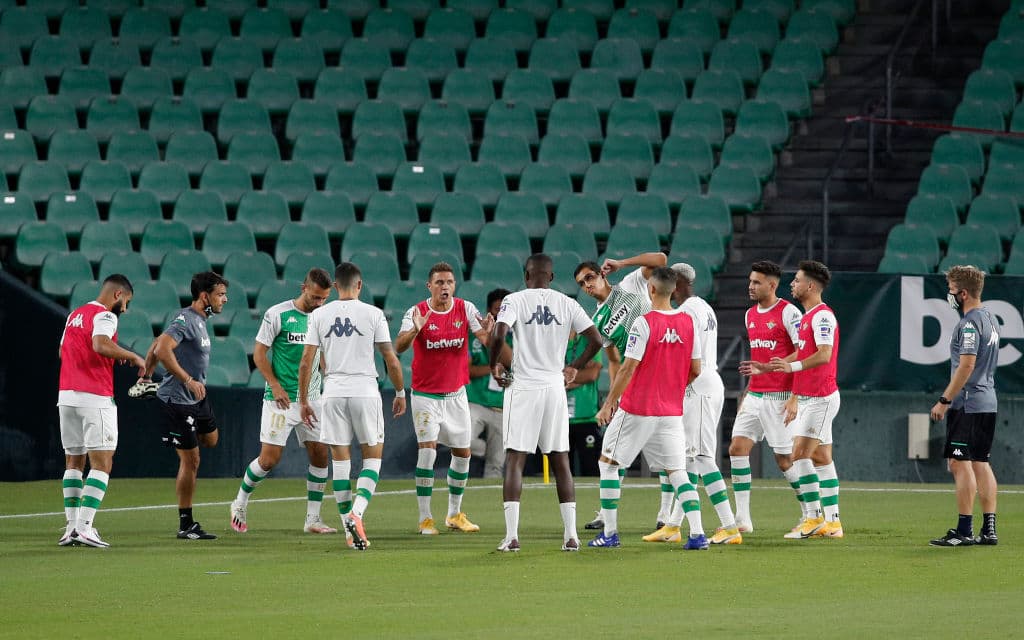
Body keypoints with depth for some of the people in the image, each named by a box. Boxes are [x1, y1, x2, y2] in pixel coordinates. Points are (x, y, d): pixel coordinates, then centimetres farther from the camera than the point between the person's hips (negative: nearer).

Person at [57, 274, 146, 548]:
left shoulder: (74, 315, 18)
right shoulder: (104, 315, -8)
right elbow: (101, 344, -27)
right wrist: (132, 356, -14)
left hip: (66, 396, 8)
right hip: (95, 399, -8)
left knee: (73, 462, 13)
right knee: (102, 463, -6)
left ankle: (71, 526, 9)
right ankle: (84, 527, -15)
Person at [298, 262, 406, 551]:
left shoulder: (319, 315, 3)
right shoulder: (373, 314, -2)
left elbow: (306, 362, 1)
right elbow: (391, 359, -1)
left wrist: (303, 401, 10)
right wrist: (400, 393, 12)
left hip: (333, 393, 2)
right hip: (365, 391, -2)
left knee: (340, 460, 9)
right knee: (373, 456, 9)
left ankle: (352, 531, 9)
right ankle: (357, 512, -13)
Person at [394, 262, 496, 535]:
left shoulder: (465, 309, -4)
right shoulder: (417, 312, -12)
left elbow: (486, 339, -12)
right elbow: (399, 347, -24)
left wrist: (487, 331, -35)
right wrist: (415, 330, -44)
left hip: (456, 394, 4)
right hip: (426, 396, -4)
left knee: (462, 453, 8)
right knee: (427, 451, -15)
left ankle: (455, 514, 24)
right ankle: (425, 518, -10)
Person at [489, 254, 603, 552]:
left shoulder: (515, 300, -4)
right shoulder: (567, 304, 4)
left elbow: (499, 334, -19)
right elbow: (596, 340, 1)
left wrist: (494, 365, -2)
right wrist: (575, 368, 16)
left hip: (522, 387, -3)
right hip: (555, 386, 3)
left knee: (515, 460, 0)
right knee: (560, 461, 10)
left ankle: (511, 535, -8)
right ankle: (571, 535, 6)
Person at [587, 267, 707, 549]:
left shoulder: (644, 323, -14)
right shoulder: (688, 322, 2)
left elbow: (628, 369, -15)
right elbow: (695, 370, 8)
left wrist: (608, 404, -7)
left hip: (637, 409, -5)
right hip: (672, 411, 5)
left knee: (608, 462, 10)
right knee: (676, 471, 6)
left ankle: (610, 533, 8)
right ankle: (697, 533, -8)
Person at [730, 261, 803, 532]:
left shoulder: (788, 312, -11)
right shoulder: (750, 315, 13)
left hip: (779, 397, -8)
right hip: (754, 395, 8)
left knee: (785, 461, -4)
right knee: (737, 449, -2)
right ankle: (742, 519, 1)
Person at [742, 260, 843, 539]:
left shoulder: (822, 315, -15)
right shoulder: (807, 317, 18)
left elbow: (824, 355, -27)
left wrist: (792, 366, -38)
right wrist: (766, 368, 25)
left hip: (820, 398, -10)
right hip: (808, 398, 10)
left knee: (800, 453, -14)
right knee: (821, 458, 8)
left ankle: (814, 516, -13)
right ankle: (832, 522, 9)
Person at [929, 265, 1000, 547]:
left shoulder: (970, 323, -15)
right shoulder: (989, 318, 15)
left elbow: (966, 365, -21)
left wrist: (944, 400, -17)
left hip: (968, 404, -10)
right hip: (987, 402, 10)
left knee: (960, 463, -7)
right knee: (980, 463, 12)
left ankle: (964, 531, -9)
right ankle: (989, 529, 11)